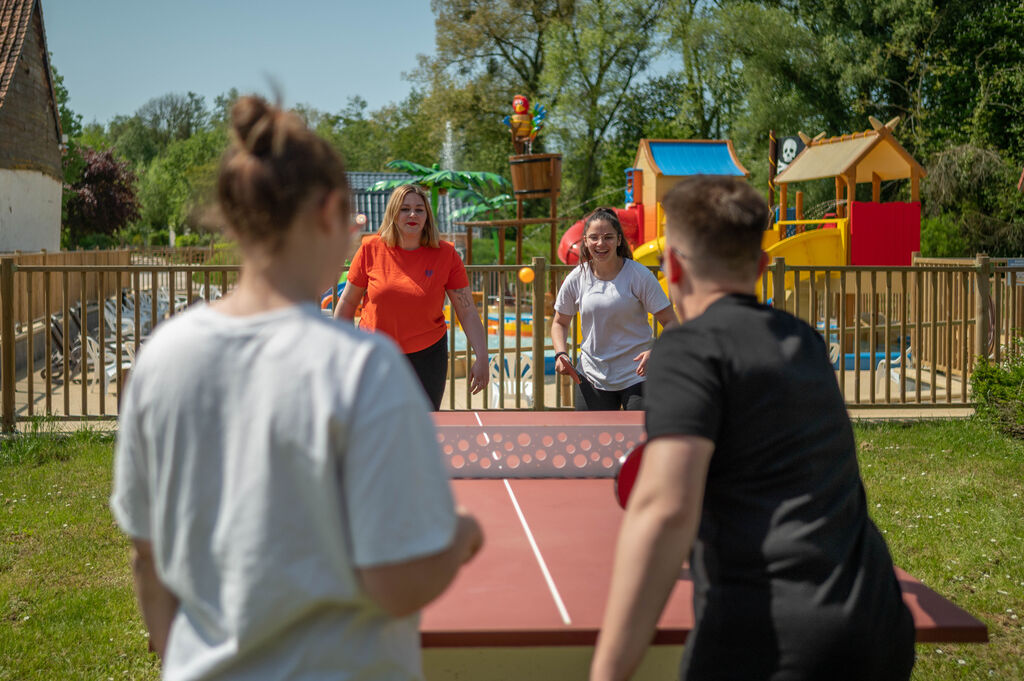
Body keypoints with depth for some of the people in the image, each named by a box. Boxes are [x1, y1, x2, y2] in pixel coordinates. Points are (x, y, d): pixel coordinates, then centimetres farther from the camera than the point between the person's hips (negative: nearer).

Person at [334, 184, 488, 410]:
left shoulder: (446, 255, -7)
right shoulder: (371, 250, -6)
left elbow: (467, 312, -5)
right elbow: (348, 302, 5)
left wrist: (481, 357, -12)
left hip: (427, 355, 0)